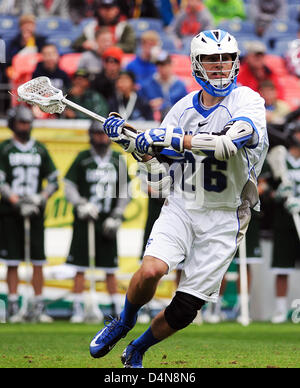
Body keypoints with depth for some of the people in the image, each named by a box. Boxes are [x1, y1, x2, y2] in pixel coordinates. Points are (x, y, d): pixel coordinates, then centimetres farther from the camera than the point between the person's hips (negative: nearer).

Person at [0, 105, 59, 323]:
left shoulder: (40, 150, 12)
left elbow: (53, 181, 11)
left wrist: (42, 197, -7)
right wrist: (18, 202, -16)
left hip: (36, 212, 3)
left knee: (39, 261, 0)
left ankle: (38, 307, 3)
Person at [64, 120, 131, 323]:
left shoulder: (118, 160, 8)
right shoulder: (82, 159, 2)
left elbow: (124, 191, 10)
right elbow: (70, 188, 1)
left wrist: (116, 216, 1)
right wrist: (81, 204, -16)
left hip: (107, 222, 1)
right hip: (85, 221, -1)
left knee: (110, 270, 4)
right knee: (80, 267, -2)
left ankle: (118, 309, 9)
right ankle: (78, 309, 3)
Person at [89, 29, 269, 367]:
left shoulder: (246, 100, -7)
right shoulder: (183, 107, 6)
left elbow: (232, 141, -28)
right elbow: (161, 170, 12)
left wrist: (174, 139, -30)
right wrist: (130, 140, -3)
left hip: (222, 218, -2)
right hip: (181, 206, 2)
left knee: (184, 311, -3)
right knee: (151, 270, -26)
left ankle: (137, 351, 26)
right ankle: (123, 323, 6)